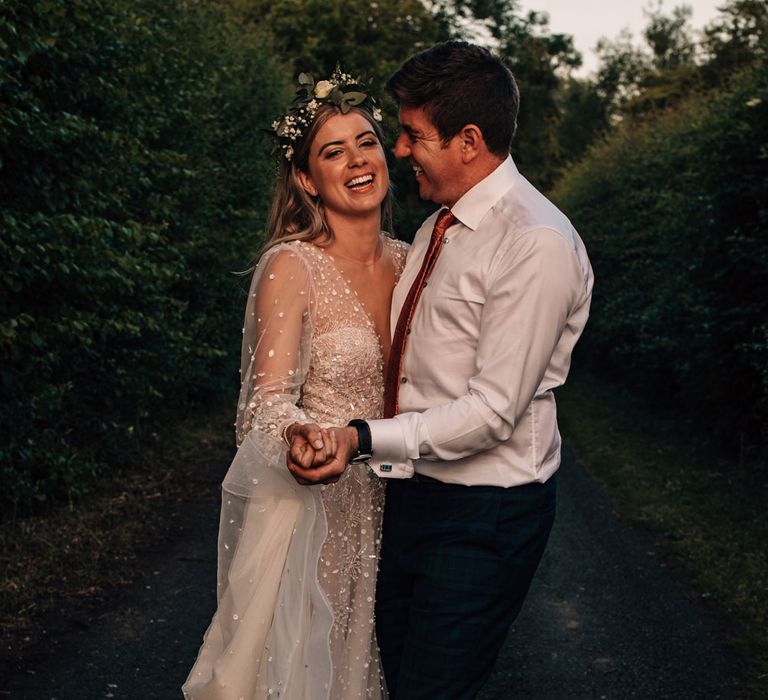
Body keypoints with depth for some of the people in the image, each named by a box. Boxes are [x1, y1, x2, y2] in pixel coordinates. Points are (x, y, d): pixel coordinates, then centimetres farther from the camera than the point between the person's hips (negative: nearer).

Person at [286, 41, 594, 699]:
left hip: (486, 518, -8)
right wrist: (320, 432, 1)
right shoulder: (436, 229, 9)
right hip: (415, 490, 9)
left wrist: (367, 439, -27)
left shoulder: (537, 244, -20)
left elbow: (494, 410, -23)